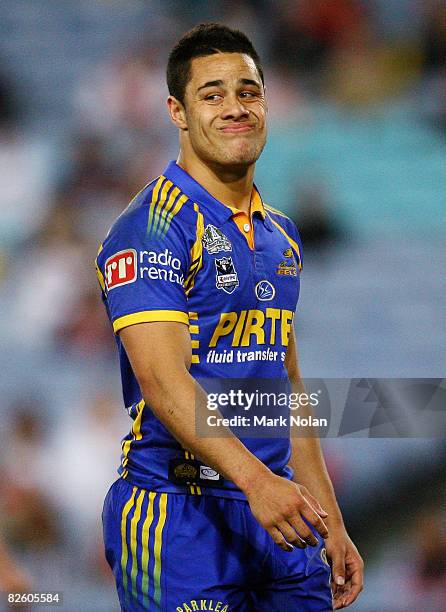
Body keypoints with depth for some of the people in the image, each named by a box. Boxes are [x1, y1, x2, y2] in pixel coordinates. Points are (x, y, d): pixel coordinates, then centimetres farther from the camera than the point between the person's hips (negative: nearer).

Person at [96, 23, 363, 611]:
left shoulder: (280, 235, 15)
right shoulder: (152, 226, -10)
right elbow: (162, 379, -21)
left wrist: (331, 525, 17)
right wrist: (254, 479, -33)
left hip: (279, 517, 7)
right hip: (179, 514, -7)